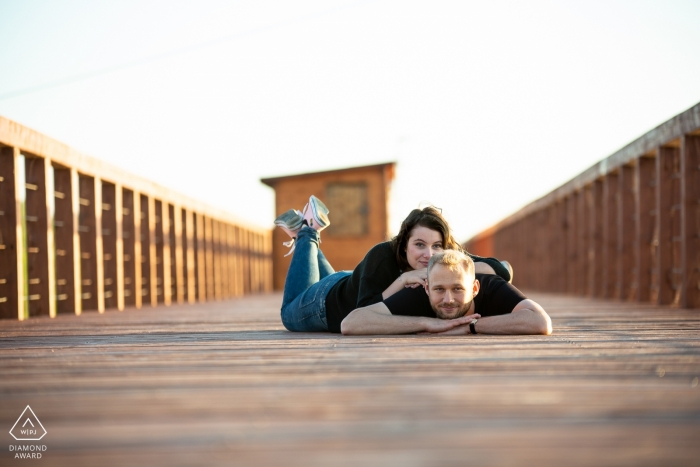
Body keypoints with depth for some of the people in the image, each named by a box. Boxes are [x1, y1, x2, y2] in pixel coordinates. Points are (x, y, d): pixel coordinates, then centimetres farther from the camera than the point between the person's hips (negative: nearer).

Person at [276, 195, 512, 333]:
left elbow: (501, 270, -40)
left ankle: (310, 233, 43)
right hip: (330, 300, -4)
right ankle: (305, 234, 33)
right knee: (290, 315, 28)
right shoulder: (383, 256, -42)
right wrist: (403, 279, -52)